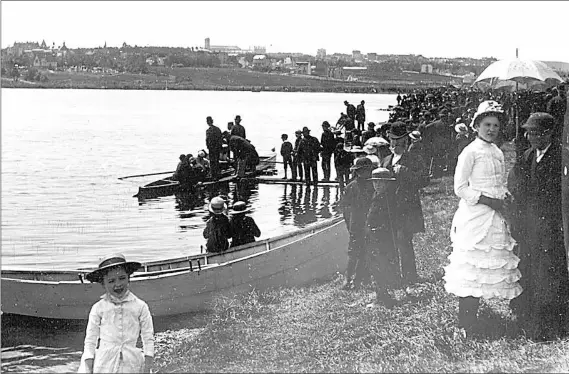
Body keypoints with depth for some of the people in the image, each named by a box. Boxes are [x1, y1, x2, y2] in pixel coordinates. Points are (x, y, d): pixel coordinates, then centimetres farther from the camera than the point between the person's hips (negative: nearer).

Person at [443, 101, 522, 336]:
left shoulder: (498, 153, 14)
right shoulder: (470, 152, -8)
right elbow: (460, 188, -11)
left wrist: (504, 197, 3)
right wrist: (487, 200, -16)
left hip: (494, 217, 8)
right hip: (474, 217, -8)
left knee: (486, 268, 8)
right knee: (471, 268, -7)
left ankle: (472, 319, 16)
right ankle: (465, 325, -2)